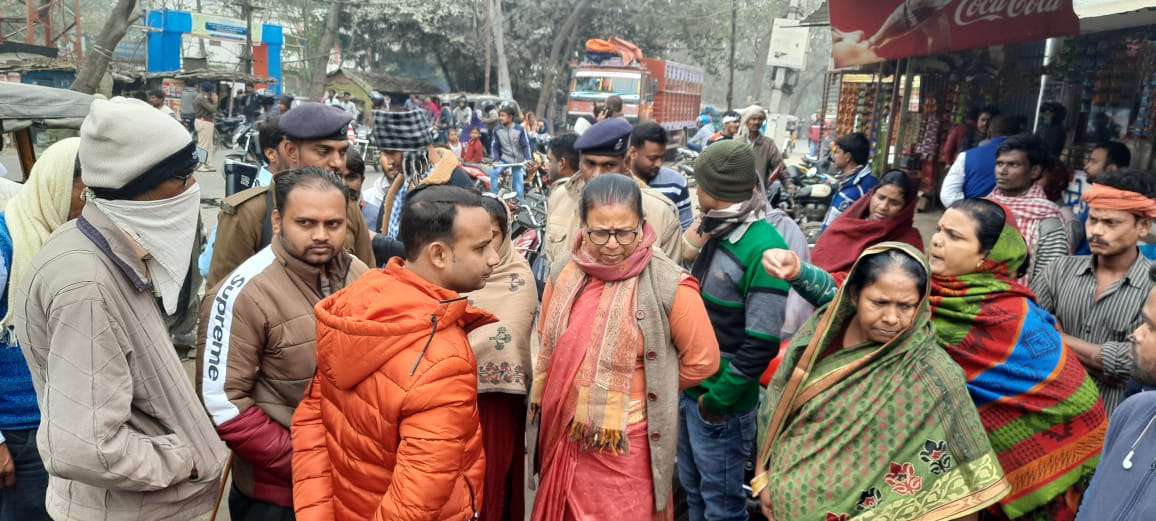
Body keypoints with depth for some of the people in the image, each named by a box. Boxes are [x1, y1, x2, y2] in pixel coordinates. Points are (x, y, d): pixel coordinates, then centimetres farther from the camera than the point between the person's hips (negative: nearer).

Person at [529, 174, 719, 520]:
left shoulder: (669, 285, -17)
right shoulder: (563, 273, -2)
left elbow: (702, 361, -7)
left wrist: (654, 388, 2)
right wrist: (584, 383, 11)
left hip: (627, 445, -4)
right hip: (562, 435, 5)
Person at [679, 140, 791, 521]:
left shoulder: (763, 247, -20)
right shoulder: (715, 231, 6)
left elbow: (761, 344, -21)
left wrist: (717, 399, -15)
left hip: (720, 400, -8)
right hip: (687, 388, 8)